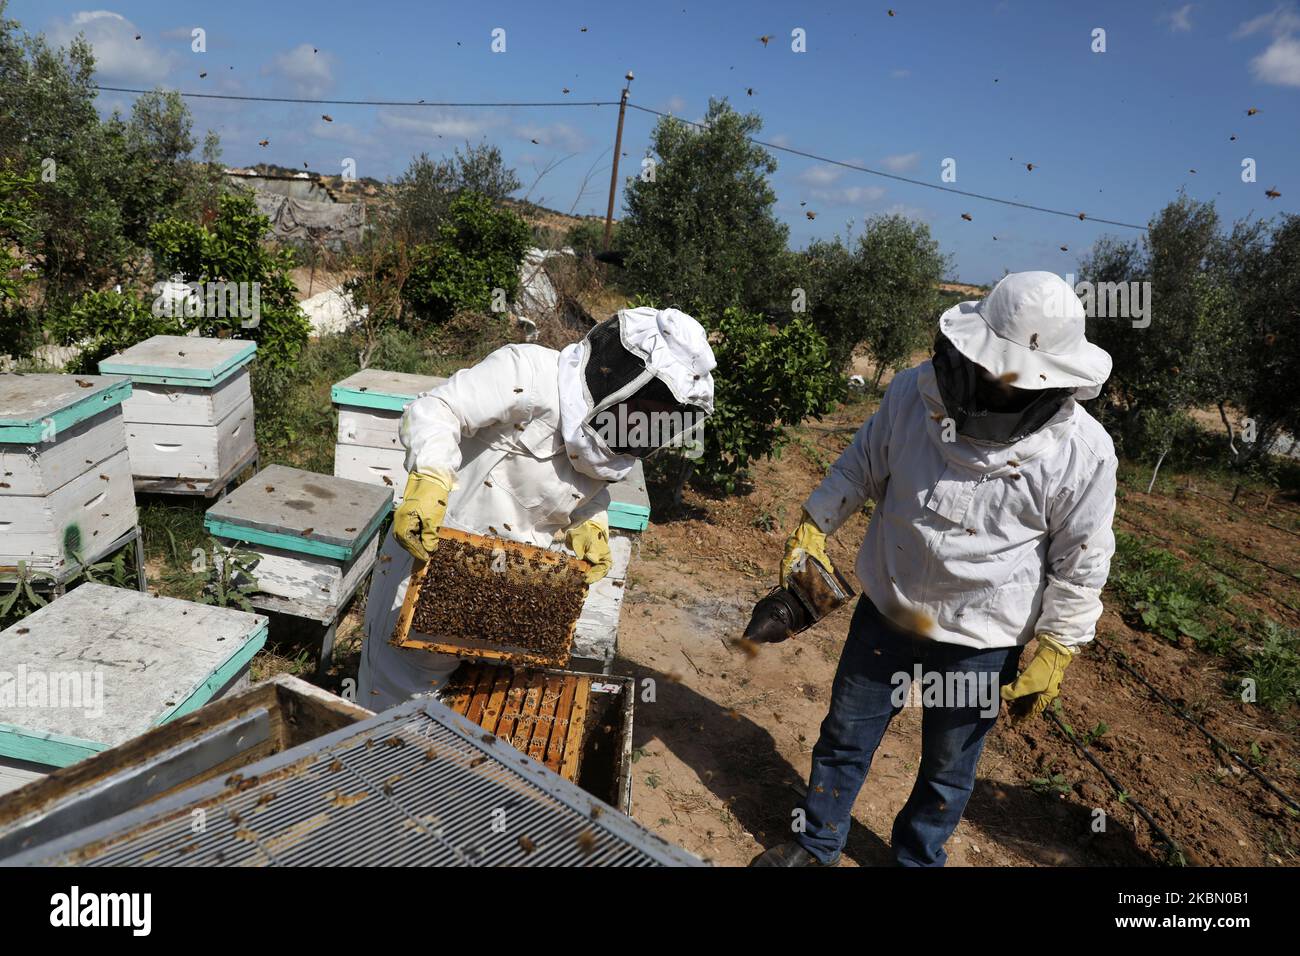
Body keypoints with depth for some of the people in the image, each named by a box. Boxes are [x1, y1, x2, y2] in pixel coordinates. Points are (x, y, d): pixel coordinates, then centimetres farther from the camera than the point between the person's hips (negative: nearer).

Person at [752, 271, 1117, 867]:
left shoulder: (1083, 451, -18)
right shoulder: (914, 393, -13)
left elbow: (1081, 564, -9)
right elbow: (861, 467, 3)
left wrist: (1054, 653, -7)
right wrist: (810, 529, -1)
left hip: (979, 646, -2)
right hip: (886, 613, 2)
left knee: (947, 768, 20)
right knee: (845, 735, 19)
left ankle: (916, 858, 48)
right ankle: (816, 845, 44)